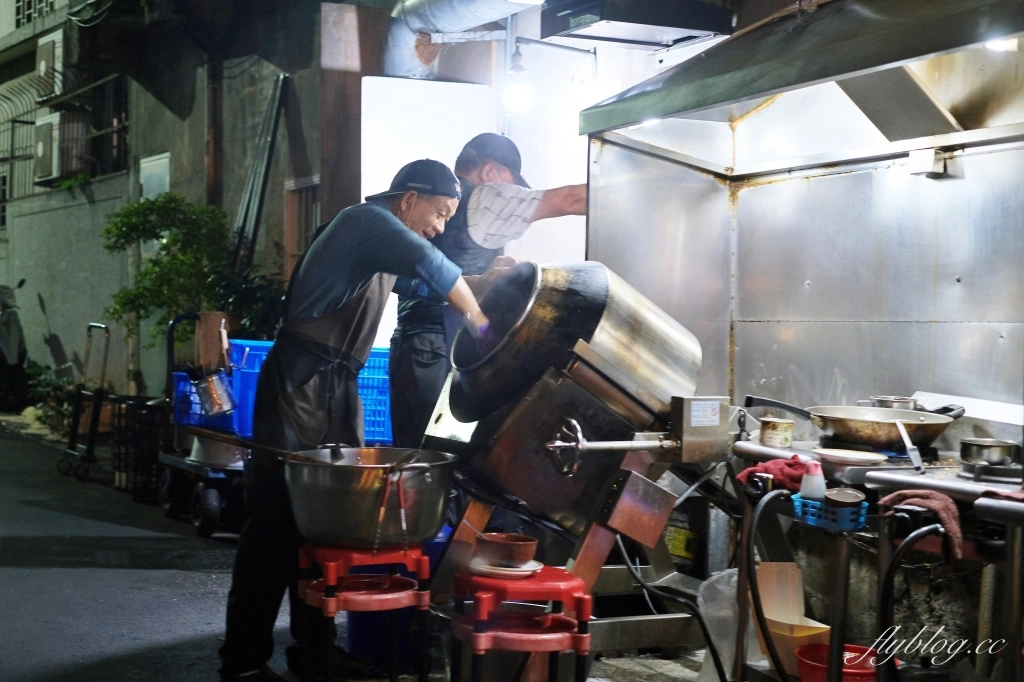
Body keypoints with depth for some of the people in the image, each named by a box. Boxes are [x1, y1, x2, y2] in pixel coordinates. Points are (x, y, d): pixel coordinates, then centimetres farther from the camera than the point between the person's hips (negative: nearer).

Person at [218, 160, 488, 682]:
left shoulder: (385, 245, 18)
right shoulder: (368, 220, -9)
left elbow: (425, 284, 34)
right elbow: (431, 266, -22)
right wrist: (482, 324, -14)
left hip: (338, 388, 10)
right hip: (300, 382, -10)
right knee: (278, 517, -9)